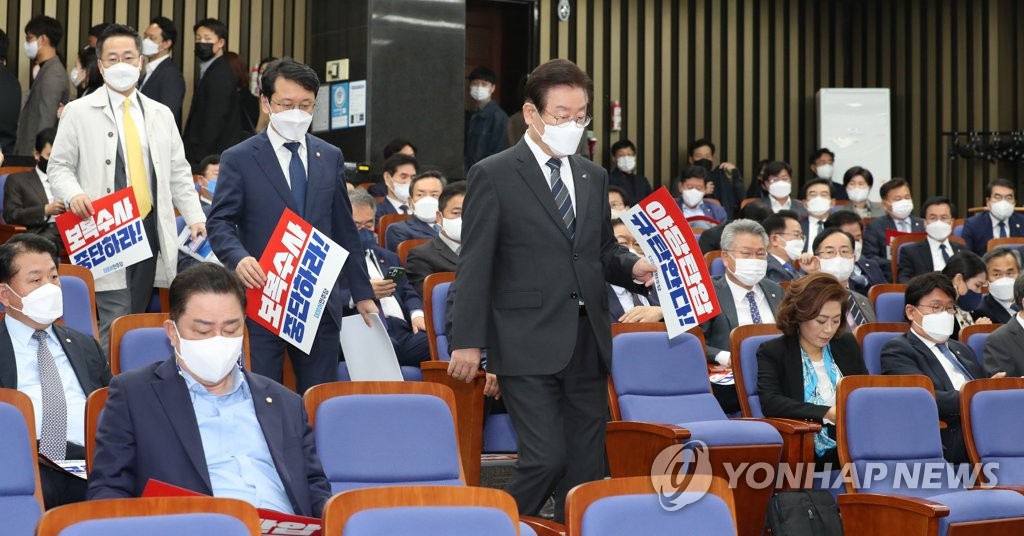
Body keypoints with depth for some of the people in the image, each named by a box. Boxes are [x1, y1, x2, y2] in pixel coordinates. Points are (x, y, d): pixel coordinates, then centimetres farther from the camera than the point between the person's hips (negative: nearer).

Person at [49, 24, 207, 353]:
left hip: (151, 230, 4)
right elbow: (59, 166, 3)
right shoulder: (79, 112, 4)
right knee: (115, 325, -10)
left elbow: (179, 174, 15)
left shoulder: (161, 114, 15)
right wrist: (73, 194, -18)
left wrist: (195, 218, 3)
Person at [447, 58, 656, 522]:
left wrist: (633, 267, -1)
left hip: (587, 342, 6)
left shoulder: (593, 177, 14)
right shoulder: (494, 176, -4)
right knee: (547, 459, -12)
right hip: (528, 344, -6)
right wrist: (468, 341, -11)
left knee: (587, 465, 7)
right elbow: (475, 266, -6)